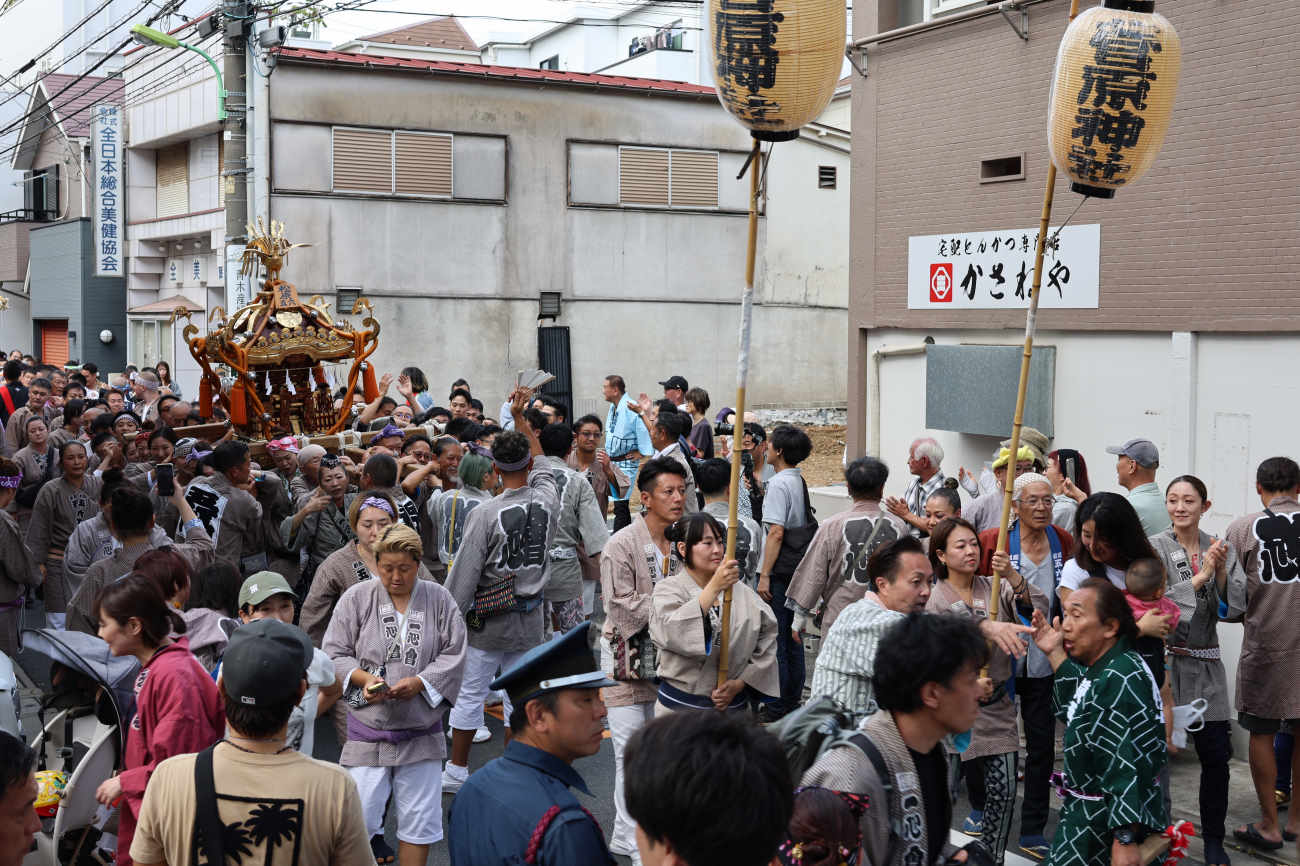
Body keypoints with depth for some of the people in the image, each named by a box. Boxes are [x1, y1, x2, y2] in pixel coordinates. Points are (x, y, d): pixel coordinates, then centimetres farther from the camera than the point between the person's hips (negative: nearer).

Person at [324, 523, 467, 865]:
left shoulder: (439, 600, 1)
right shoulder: (356, 598, 0)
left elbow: (454, 656, 1)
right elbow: (335, 653, 1)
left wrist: (419, 682, -14)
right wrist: (363, 678, -17)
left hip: (421, 731, 1)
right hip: (368, 729, -1)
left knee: (420, 820, 8)